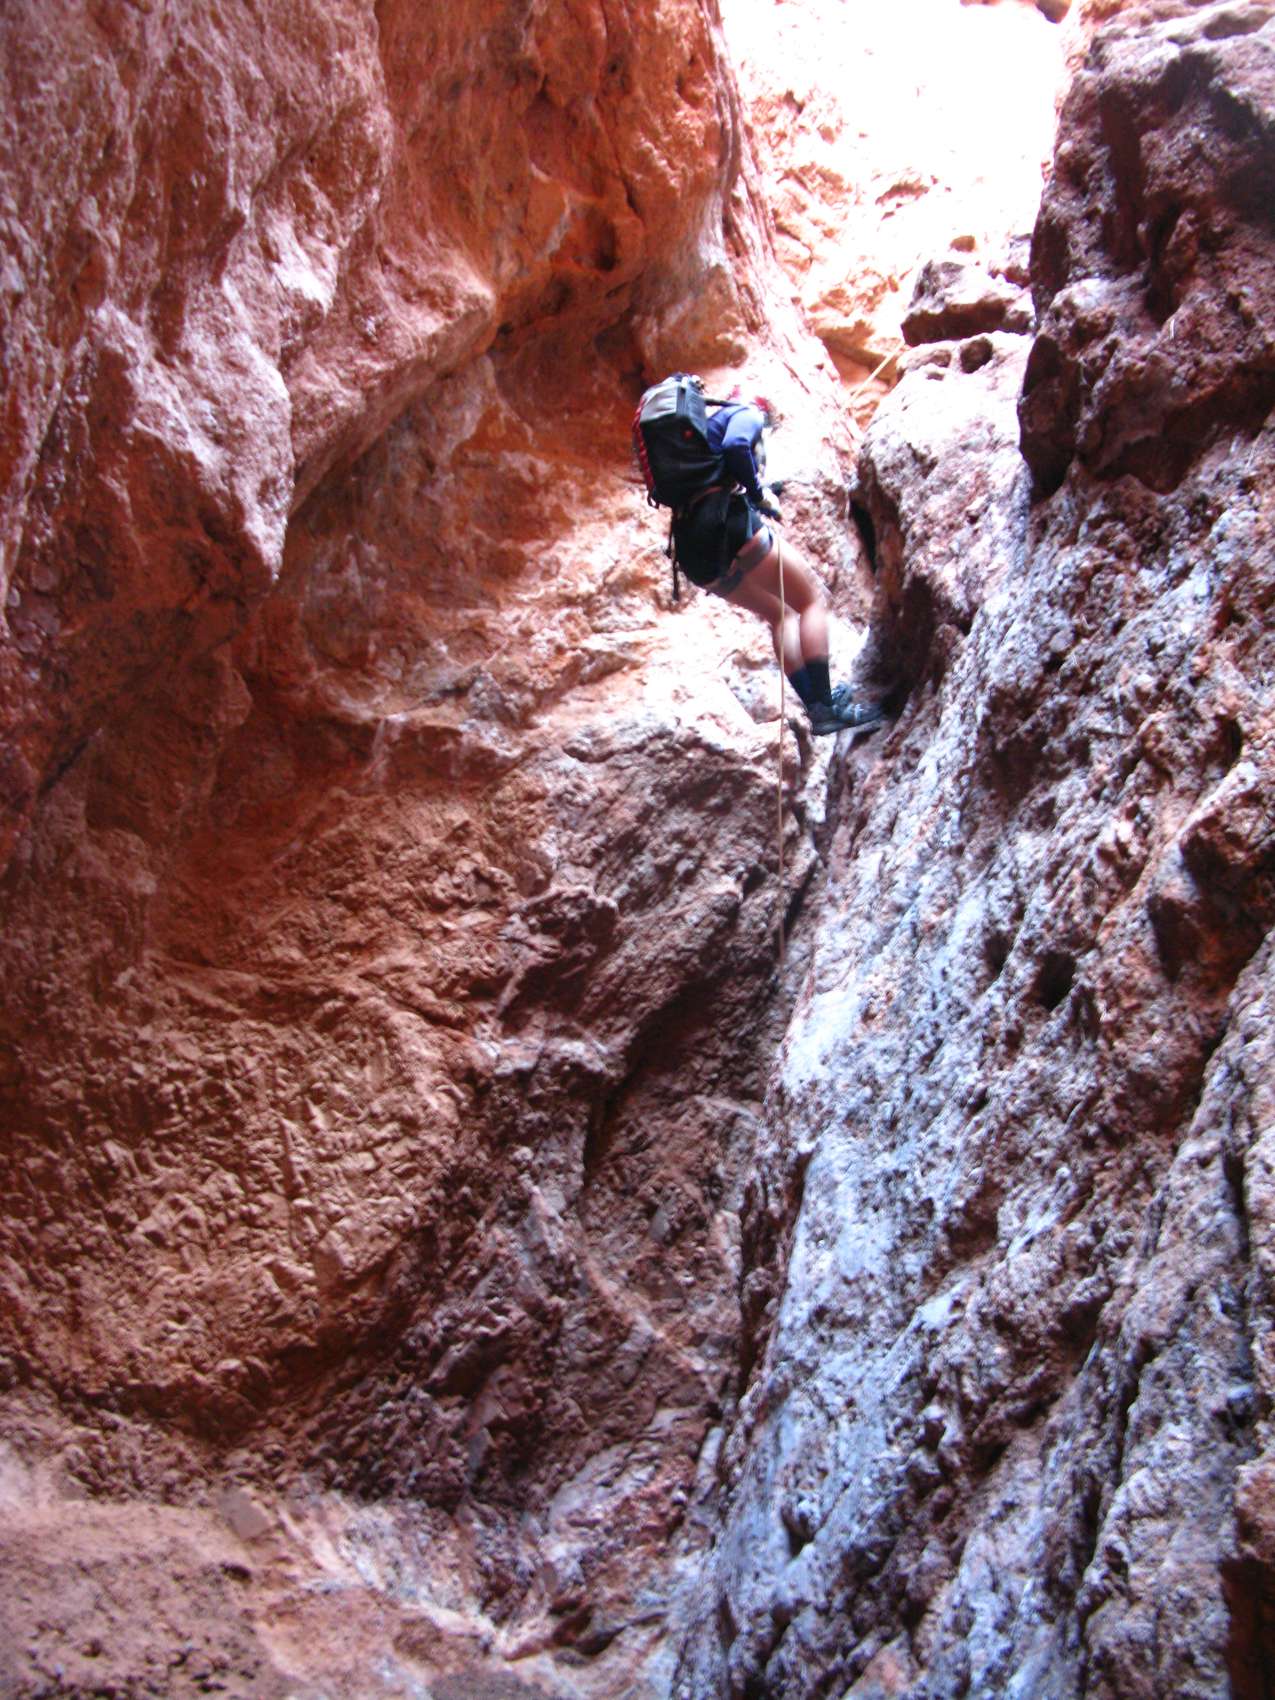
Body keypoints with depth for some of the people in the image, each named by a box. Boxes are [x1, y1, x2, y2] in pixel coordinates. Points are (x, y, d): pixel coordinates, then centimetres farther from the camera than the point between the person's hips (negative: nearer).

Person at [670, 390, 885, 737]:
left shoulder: (710, 425, 34)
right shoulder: (747, 415, 9)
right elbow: (735, 447, -15)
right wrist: (759, 494, -6)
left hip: (693, 550, 8)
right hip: (730, 524, -8)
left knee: (779, 614, 19)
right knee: (812, 599, 2)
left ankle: (816, 707, 7)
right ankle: (826, 705, -11)